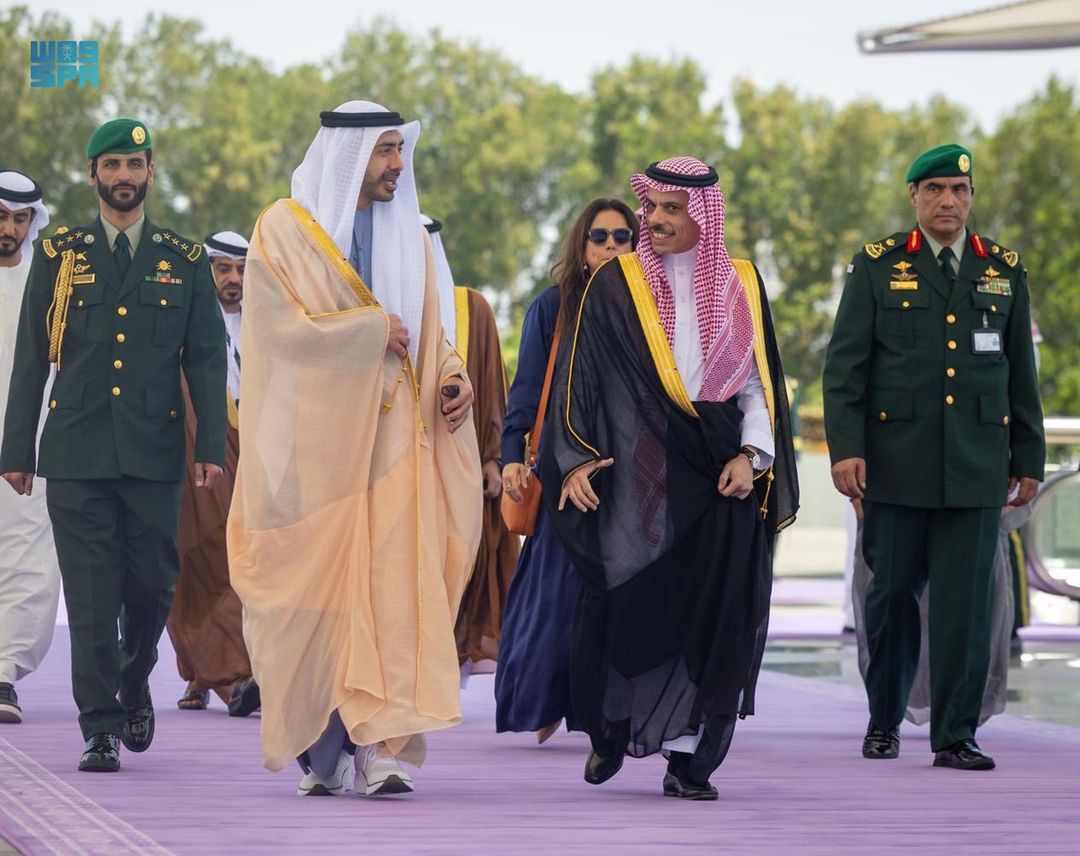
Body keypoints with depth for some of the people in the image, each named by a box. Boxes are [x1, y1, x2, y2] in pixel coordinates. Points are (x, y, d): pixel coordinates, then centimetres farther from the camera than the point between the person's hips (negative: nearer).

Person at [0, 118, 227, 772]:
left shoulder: (185, 263, 10)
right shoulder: (59, 257, 8)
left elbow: (207, 362, 8)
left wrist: (213, 447, -2)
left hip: (155, 453, 1)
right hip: (77, 453, -1)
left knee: (153, 584, 2)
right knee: (91, 595, -3)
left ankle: (135, 687, 29)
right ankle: (101, 729, 2)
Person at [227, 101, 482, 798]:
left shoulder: (408, 235, 15)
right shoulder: (285, 229, -1)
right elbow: (280, 328, -9)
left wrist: (452, 375, -1)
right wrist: (372, 331, -10)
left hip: (393, 437, 4)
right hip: (315, 439, -4)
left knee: (394, 583, -9)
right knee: (317, 587, -4)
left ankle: (378, 746, -13)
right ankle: (322, 750, 2)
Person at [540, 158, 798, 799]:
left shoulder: (741, 285, 9)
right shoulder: (616, 285, 3)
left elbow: (759, 383, 11)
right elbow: (578, 377, 2)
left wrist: (752, 454, -4)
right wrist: (577, 458, -9)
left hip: (720, 479, 1)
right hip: (637, 475, -1)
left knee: (711, 613, -5)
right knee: (626, 604, -3)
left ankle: (687, 755, 0)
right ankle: (614, 723, 21)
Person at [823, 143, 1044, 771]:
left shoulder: (1005, 271, 11)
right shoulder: (877, 267, 4)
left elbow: (1021, 372, 14)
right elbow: (845, 365, 0)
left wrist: (1029, 459, 12)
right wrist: (846, 448, -9)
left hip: (976, 468, 1)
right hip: (896, 462, -1)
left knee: (966, 601, -2)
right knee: (892, 593, 5)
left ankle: (956, 735, 3)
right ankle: (885, 720, 22)